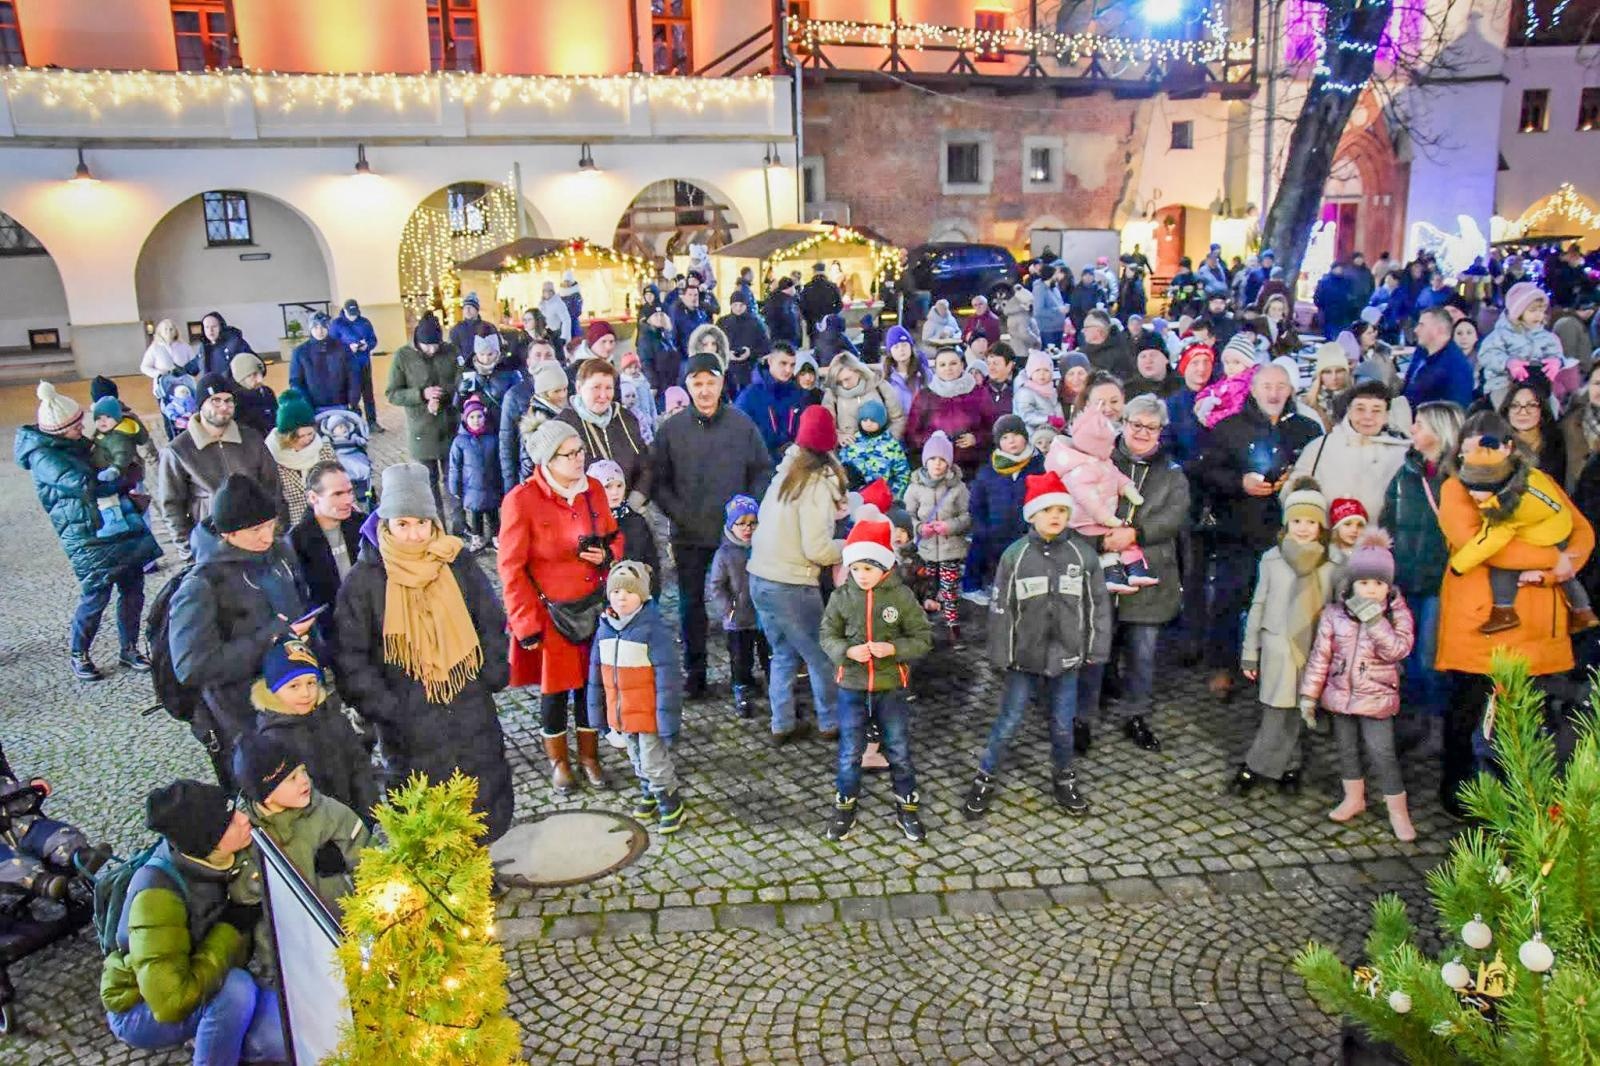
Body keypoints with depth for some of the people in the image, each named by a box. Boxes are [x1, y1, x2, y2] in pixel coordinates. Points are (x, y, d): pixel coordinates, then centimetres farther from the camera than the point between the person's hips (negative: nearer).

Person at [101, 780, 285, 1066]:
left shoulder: (221, 861, -14)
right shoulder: (158, 895, -32)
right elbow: (172, 1000, -34)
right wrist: (229, 931, -26)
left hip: (205, 988, 5)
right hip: (142, 1012, -5)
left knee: (287, 1036, -18)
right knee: (237, 987, -33)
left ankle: (211, 1040, 9)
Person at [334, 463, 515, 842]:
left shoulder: (457, 564, -2)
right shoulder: (364, 580, -10)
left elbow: (490, 621, 7)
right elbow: (351, 655, -7)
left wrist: (492, 675, 2)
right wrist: (382, 706, -10)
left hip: (471, 707, 3)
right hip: (409, 721, -3)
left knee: (483, 795, 15)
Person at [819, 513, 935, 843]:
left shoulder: (901, 596, -10)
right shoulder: (841, 596, -6)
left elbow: (923, 638, -5)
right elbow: (828, 636, 2)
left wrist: (894, 648, -21)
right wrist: (847, 651, -18)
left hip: (891, 687, -1)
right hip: (852, 686, 1)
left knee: (899, 751, 11)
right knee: (850, 751, 10)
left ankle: (907, 808, 28)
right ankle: (844, 807, 28)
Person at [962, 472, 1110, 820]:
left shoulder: (1083, 554, -5)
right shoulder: (1015, 555, -8)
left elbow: (1098, 605, 2)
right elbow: (1001, 609, -5)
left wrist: (1096, 651, 2)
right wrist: (1000, 657, -5)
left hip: (1066, 658, 1)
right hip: (1024, 659, -1)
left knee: (1063, 724, 13)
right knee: (1008, 722, 7)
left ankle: (1063, 779, 36)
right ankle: (985, 780, 23)